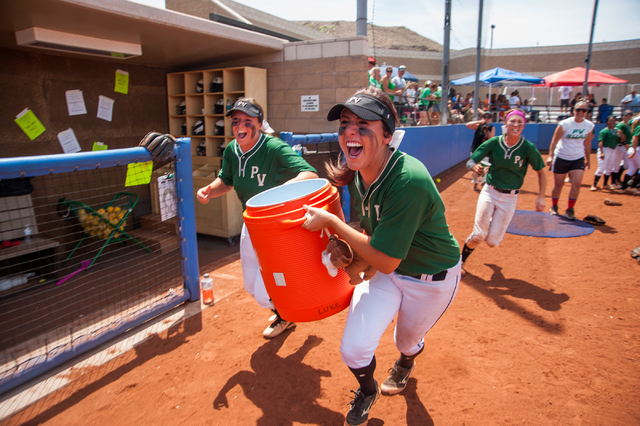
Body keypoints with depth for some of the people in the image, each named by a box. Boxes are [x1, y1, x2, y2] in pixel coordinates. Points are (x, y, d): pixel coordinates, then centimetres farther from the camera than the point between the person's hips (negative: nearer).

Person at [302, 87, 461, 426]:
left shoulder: (408, 181, -36)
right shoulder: (358, 174, -11)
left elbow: (385, 261, -32)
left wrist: (330, 221, -28)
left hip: (432, 279, -4)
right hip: (388, 271, 5)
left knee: (407, 342, 23)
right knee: (353, 349, -5)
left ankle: (405, 362, 64)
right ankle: (367, 391, 32)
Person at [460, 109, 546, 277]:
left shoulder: (528, 148, -9)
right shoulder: (494, 142, -7)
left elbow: (541, 172, 2)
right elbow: (470, 162, -8)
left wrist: (541, 197, -7)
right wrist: (475, 167, -32)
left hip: (510, 198, 0)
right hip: (489, 192, 0)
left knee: (492, 241, -3)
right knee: (478, 235, -10)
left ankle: (492, 225, 35)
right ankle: (461, 262, 16)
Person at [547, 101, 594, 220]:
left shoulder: (589, 126, 1)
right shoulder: (565, 124, -12)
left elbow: (587, 143, 12)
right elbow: (554, 141, -12)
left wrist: (587, 159, 15)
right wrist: (550, 155, -23)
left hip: (578, 159, 3)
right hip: (561, 158, -3)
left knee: (577, 183, -10)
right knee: (558, 184, 6)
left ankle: (570, 209, 2)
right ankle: (554, 207, 26)